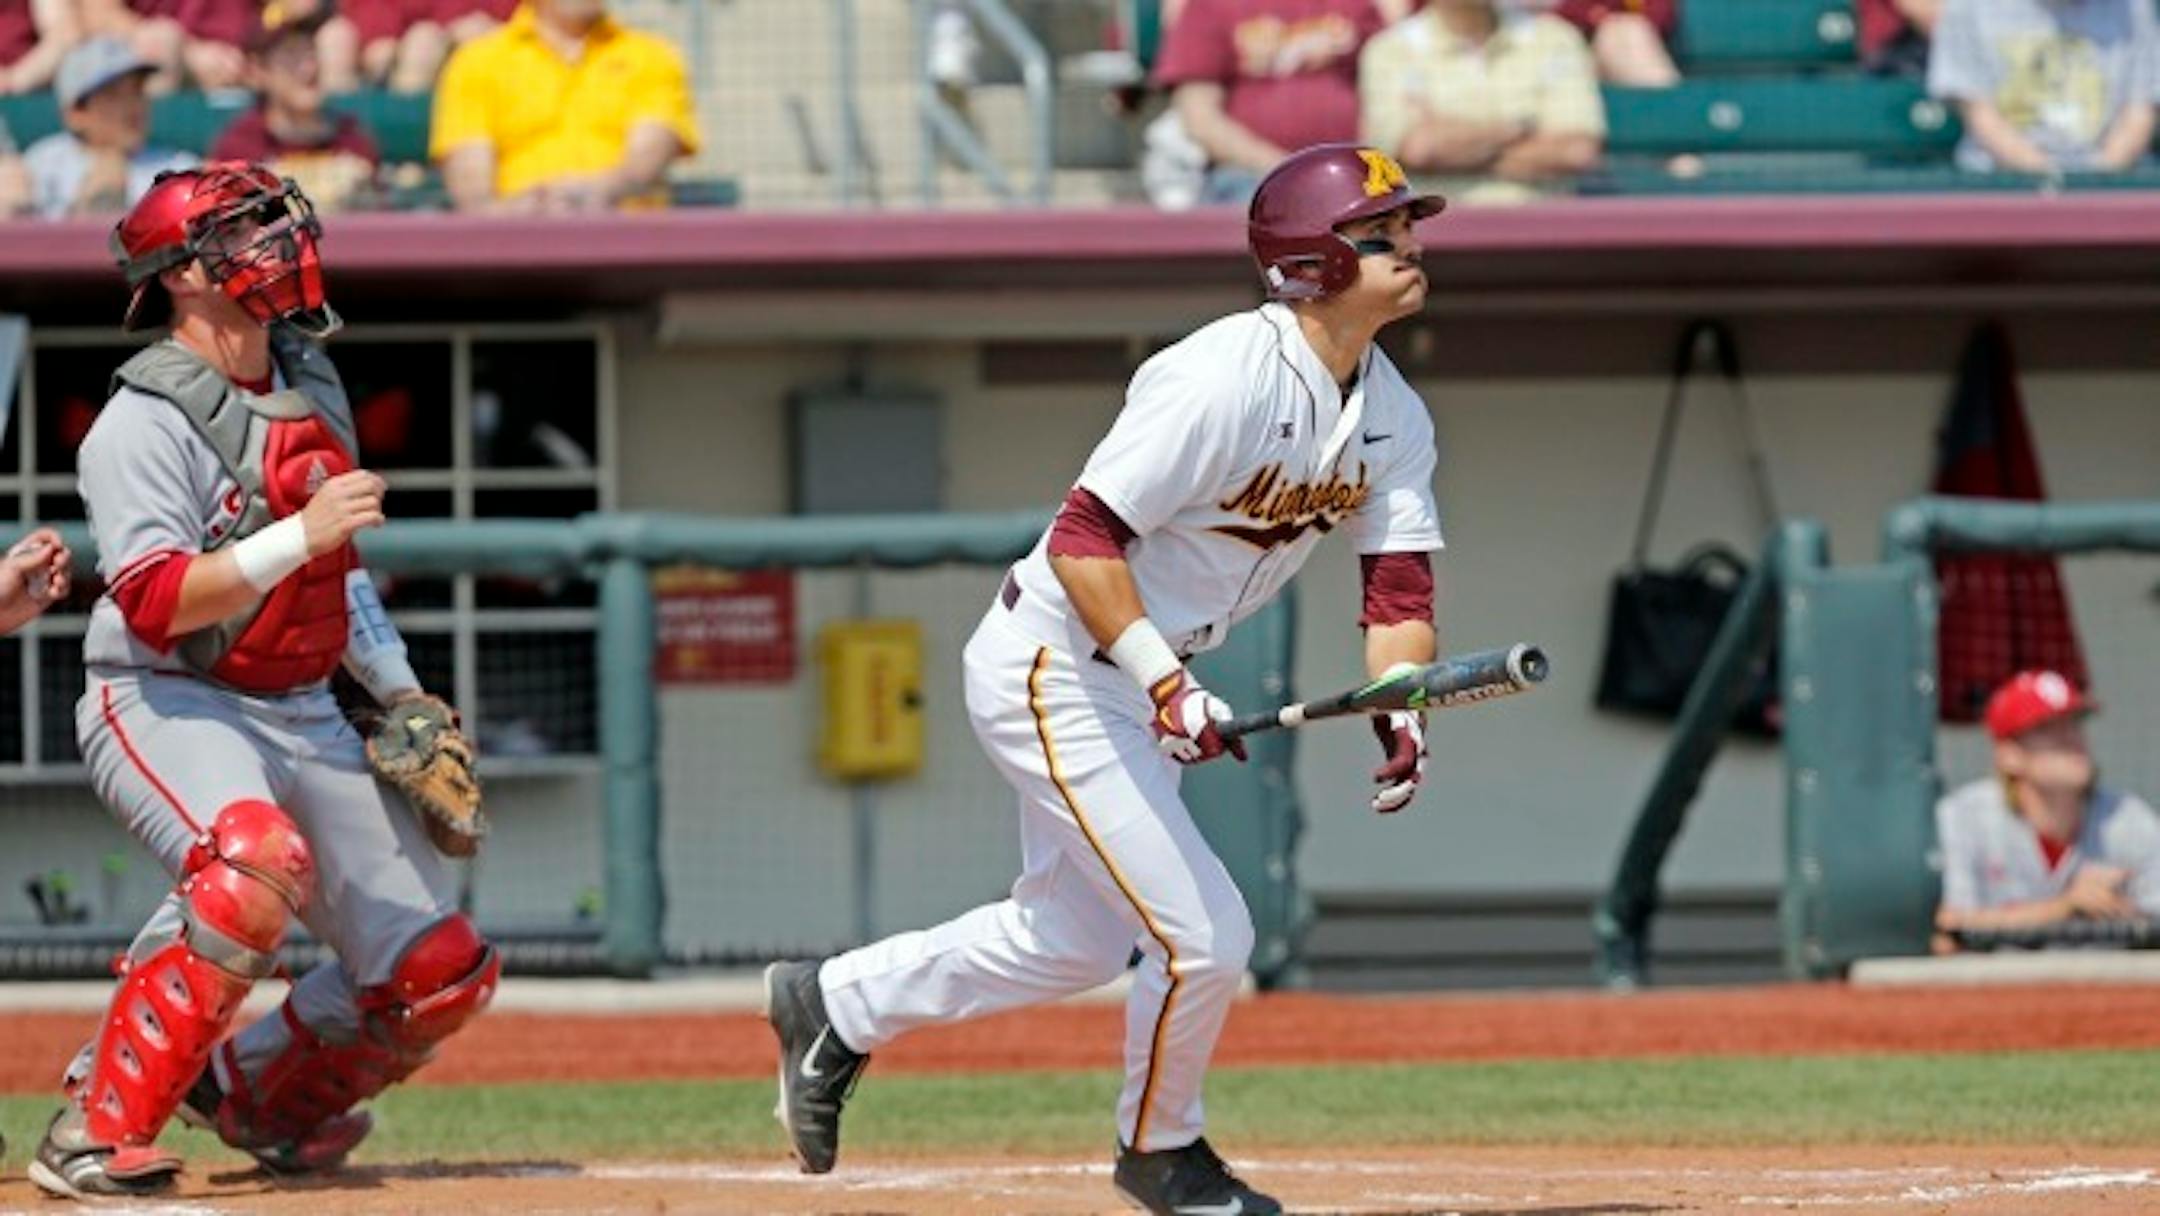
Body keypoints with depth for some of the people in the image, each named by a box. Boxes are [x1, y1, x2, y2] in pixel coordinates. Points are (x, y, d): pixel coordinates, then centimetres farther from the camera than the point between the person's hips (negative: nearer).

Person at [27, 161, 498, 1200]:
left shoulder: (310, 387, 12)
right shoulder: (145, 420, -14)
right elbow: (150, 601, -25)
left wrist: (402, 694, 22)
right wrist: (298, 537, -31)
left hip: (302, 715, 8)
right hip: (165, 707, -8)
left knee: (440, 975, 1)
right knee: (260, 861, -39)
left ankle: (256, 1094, 27)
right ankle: (99, 1133, -30)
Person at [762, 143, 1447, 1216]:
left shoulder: (1390, 413, 0)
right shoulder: (1223, 382, -27)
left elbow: (1399, 580, 2)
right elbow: (1083, 537, -28)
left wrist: (1397, 709, -15)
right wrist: (1166, 683, -35)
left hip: (1139, 677, 10)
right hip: (1051, 671, -10)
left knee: (1080, 938, 20)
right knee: (1204, 936, -8)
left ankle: (835, 1005, 37)